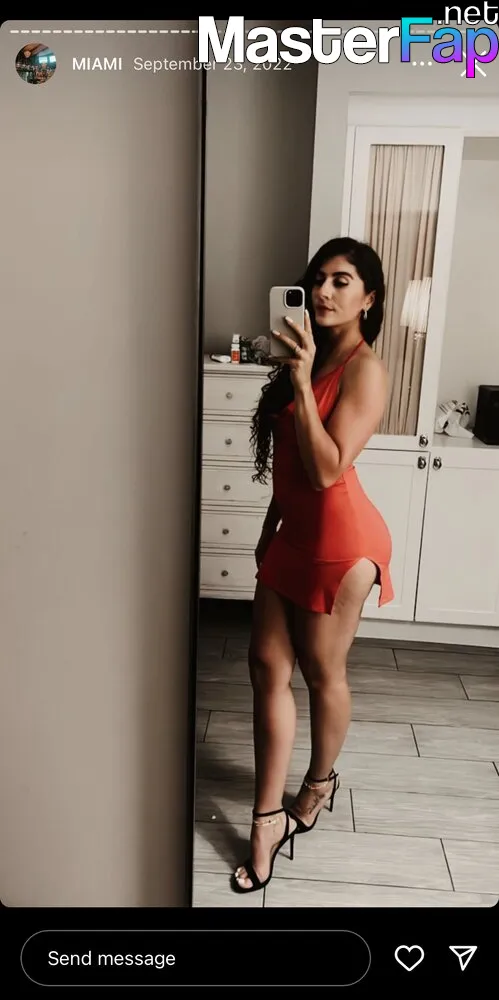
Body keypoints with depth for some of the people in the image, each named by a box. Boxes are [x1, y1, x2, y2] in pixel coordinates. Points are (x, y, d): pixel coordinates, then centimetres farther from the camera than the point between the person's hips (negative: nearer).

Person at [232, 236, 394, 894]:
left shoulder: (365, 369, -13)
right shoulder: (311, 358, 11)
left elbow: (328, 469, -23)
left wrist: (301, 381, -25)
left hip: (337, 537, -8)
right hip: (293, 531, 8)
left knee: (322, 671, 9)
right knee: (267, 664, 6)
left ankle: (321, 781, 37)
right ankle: (268, 816, 17)